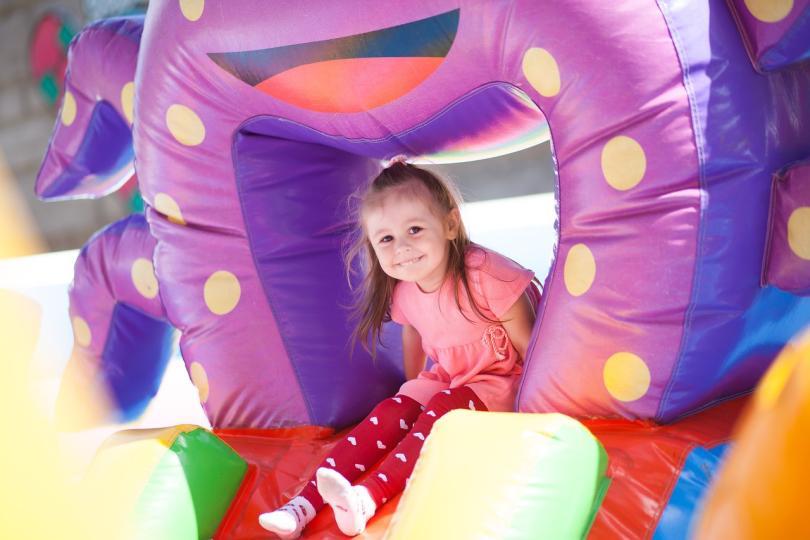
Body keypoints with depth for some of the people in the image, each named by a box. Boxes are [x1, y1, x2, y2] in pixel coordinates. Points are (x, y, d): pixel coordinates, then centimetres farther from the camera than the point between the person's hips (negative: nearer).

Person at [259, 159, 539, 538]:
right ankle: (307, 501, -22)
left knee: (443, 407, -30)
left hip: (501, 381, -6)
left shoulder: (484, 275, -25)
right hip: (445, 381, 6)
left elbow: (529, 345, -18)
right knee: (391, 412, -14)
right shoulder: (404, 292, -5)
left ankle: (370, 496, -42)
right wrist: (414, 390, 21)